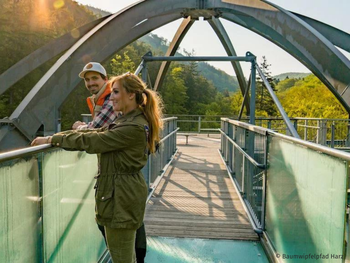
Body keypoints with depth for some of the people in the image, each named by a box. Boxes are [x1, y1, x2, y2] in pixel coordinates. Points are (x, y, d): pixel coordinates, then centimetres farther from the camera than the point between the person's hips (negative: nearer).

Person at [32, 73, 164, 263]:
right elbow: (95, 133, 8)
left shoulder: (134, 128, -22)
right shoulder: (125, 121, 11)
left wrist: (52, 140, -10)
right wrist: (56, 137, -1)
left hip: (122, 196, -10)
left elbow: (91, 141, -21)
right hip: (118, 192, 10)